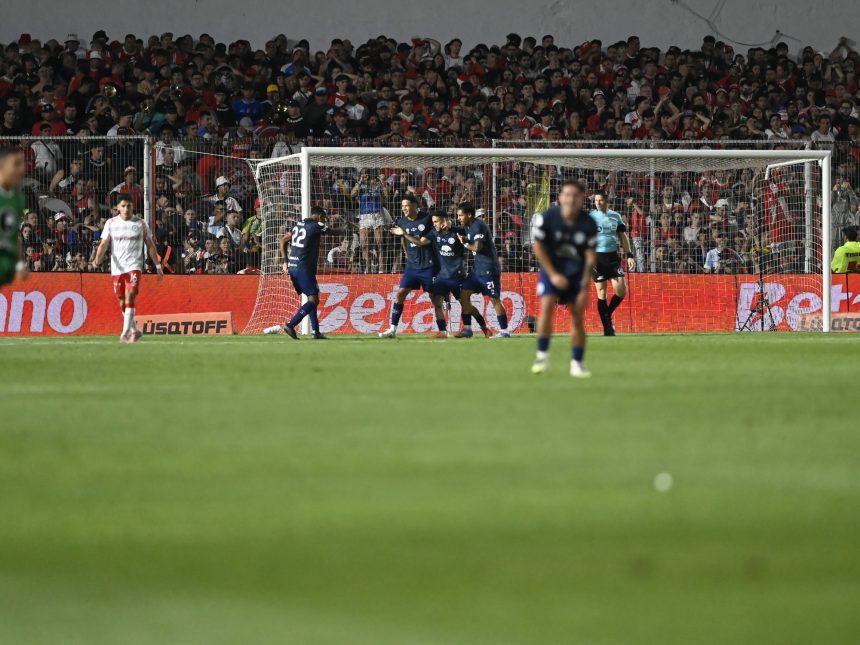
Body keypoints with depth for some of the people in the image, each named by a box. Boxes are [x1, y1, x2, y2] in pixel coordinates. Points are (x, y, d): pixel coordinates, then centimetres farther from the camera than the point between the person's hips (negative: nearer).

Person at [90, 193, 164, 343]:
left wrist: (158, 266, 8)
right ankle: (135, 331, 25)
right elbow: (104, 244, 0)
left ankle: (125, 333, -21)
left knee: (130, 297, -19)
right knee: (122, 302, 7)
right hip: (117, 268, 3)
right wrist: (97, 260, -18)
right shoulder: (111, 223, 6)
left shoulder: (140, 224, 3)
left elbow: (150, 246, 10)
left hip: (134, 266, -3)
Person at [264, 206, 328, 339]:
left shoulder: (298, 224, 15)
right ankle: (290, 325, -20)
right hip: (304, 268, -8)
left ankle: (316, 332, 11)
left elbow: (283, 240, 15)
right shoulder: (317, 226, -6)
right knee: (313, 300, -8)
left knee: (312, 299, 15)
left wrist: (286, 262, 15)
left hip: (292, 267, 8)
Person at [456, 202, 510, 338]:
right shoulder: (468, 226, 13)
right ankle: (467, 328, 9)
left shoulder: (478, 226, -16)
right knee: (464, 294, 5)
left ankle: (504, 331, 0)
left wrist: (465, 244, -8)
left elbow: (477, 247, -23)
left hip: (488, 269, -10)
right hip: (477, 268, 10)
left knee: (494, 299, -5)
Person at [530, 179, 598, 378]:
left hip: (577, 272, 2)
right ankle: (542, 355, -14)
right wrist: (553, 275, -12)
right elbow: (538, 246, -9)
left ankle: (577, 363, 9)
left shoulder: (588, 223, -13)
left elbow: (591, 255, -6)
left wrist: (584, 286, -10)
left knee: (578, 317, -1)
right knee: (546, 306, -22)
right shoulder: (547, 218, -18)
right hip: (551, 269, -2)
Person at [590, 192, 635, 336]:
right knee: (601, 292, -3)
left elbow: (623, 237, 15)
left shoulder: (615, 216, 11)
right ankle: (607, 328, 3)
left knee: (621, 290, -8)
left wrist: (629, 255, 8)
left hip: (613, 257, 3)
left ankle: (608, 315, 16)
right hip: (597, 258, -3)